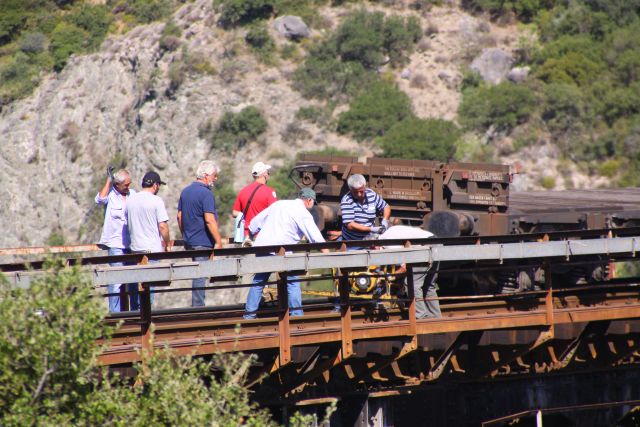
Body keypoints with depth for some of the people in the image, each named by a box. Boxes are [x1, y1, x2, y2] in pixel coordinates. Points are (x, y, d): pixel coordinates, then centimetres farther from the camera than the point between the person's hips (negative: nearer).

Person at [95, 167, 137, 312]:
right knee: (116, 281, -8)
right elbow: (100, 199, -25)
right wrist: (109, 180, -18)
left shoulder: (133, 194, 11)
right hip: (116, 244, -5)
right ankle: (115, 313, -6)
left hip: (133, 244, 5)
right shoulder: (110, 194, -3)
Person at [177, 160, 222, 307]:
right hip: (203, 242, -8)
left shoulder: (185, 191, 10)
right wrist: (218, 241, -18)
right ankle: (198, 307, -4)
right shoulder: (206, 193, -16)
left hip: (189, 240, 8)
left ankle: (197, 306, 16)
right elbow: (209, 220, -22)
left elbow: (180, 216, 15)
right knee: (200, 275, -5)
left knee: (198, 273, 14)